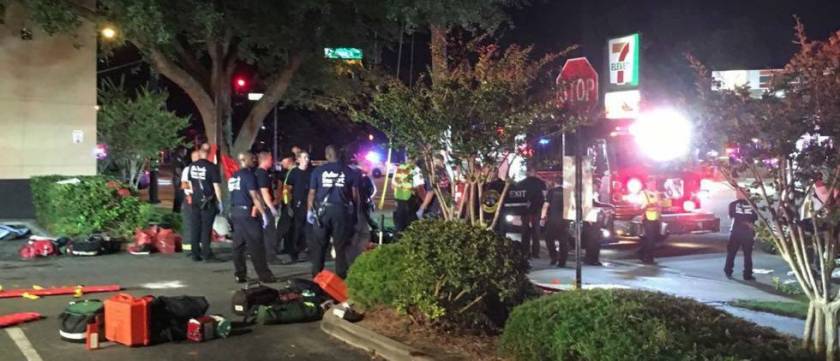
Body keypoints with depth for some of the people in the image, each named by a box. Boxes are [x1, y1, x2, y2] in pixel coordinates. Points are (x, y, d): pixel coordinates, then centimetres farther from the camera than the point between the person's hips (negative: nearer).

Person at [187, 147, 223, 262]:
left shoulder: (192, 166, 5)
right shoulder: (212, 167, -13)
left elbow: (190, 183, 16)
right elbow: (216, 186, -13)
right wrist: (220, 201, -7)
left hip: (195, 201, 5)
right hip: (208, 201, -5)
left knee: (195, 228, 9)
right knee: (206, 229, -2)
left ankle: (195, 255, 13)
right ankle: (207, 255, -1)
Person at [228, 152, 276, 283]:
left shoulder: (233, 176, 14)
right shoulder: (249, 175, -10)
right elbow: (254, 196, -15)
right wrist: (264, 213, -14)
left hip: (235, 211, 8)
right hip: (247, 212, -8)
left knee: (238, 245, 9)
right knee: (256, 245, -5)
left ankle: (240, 275, 11)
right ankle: (264, 275, -3)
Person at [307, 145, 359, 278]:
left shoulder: (318, 171, 2)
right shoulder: (348, 171, 2)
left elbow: (312, 193, 1)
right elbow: (355, 194, 3)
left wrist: (309, 210, 9)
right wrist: (357, 209, 16)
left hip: (323, 210, 0)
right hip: (341, 210, 0)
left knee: (319, 244, 8)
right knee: (340, 244, 6)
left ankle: (316, 274, 11)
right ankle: (341, 274, 7)